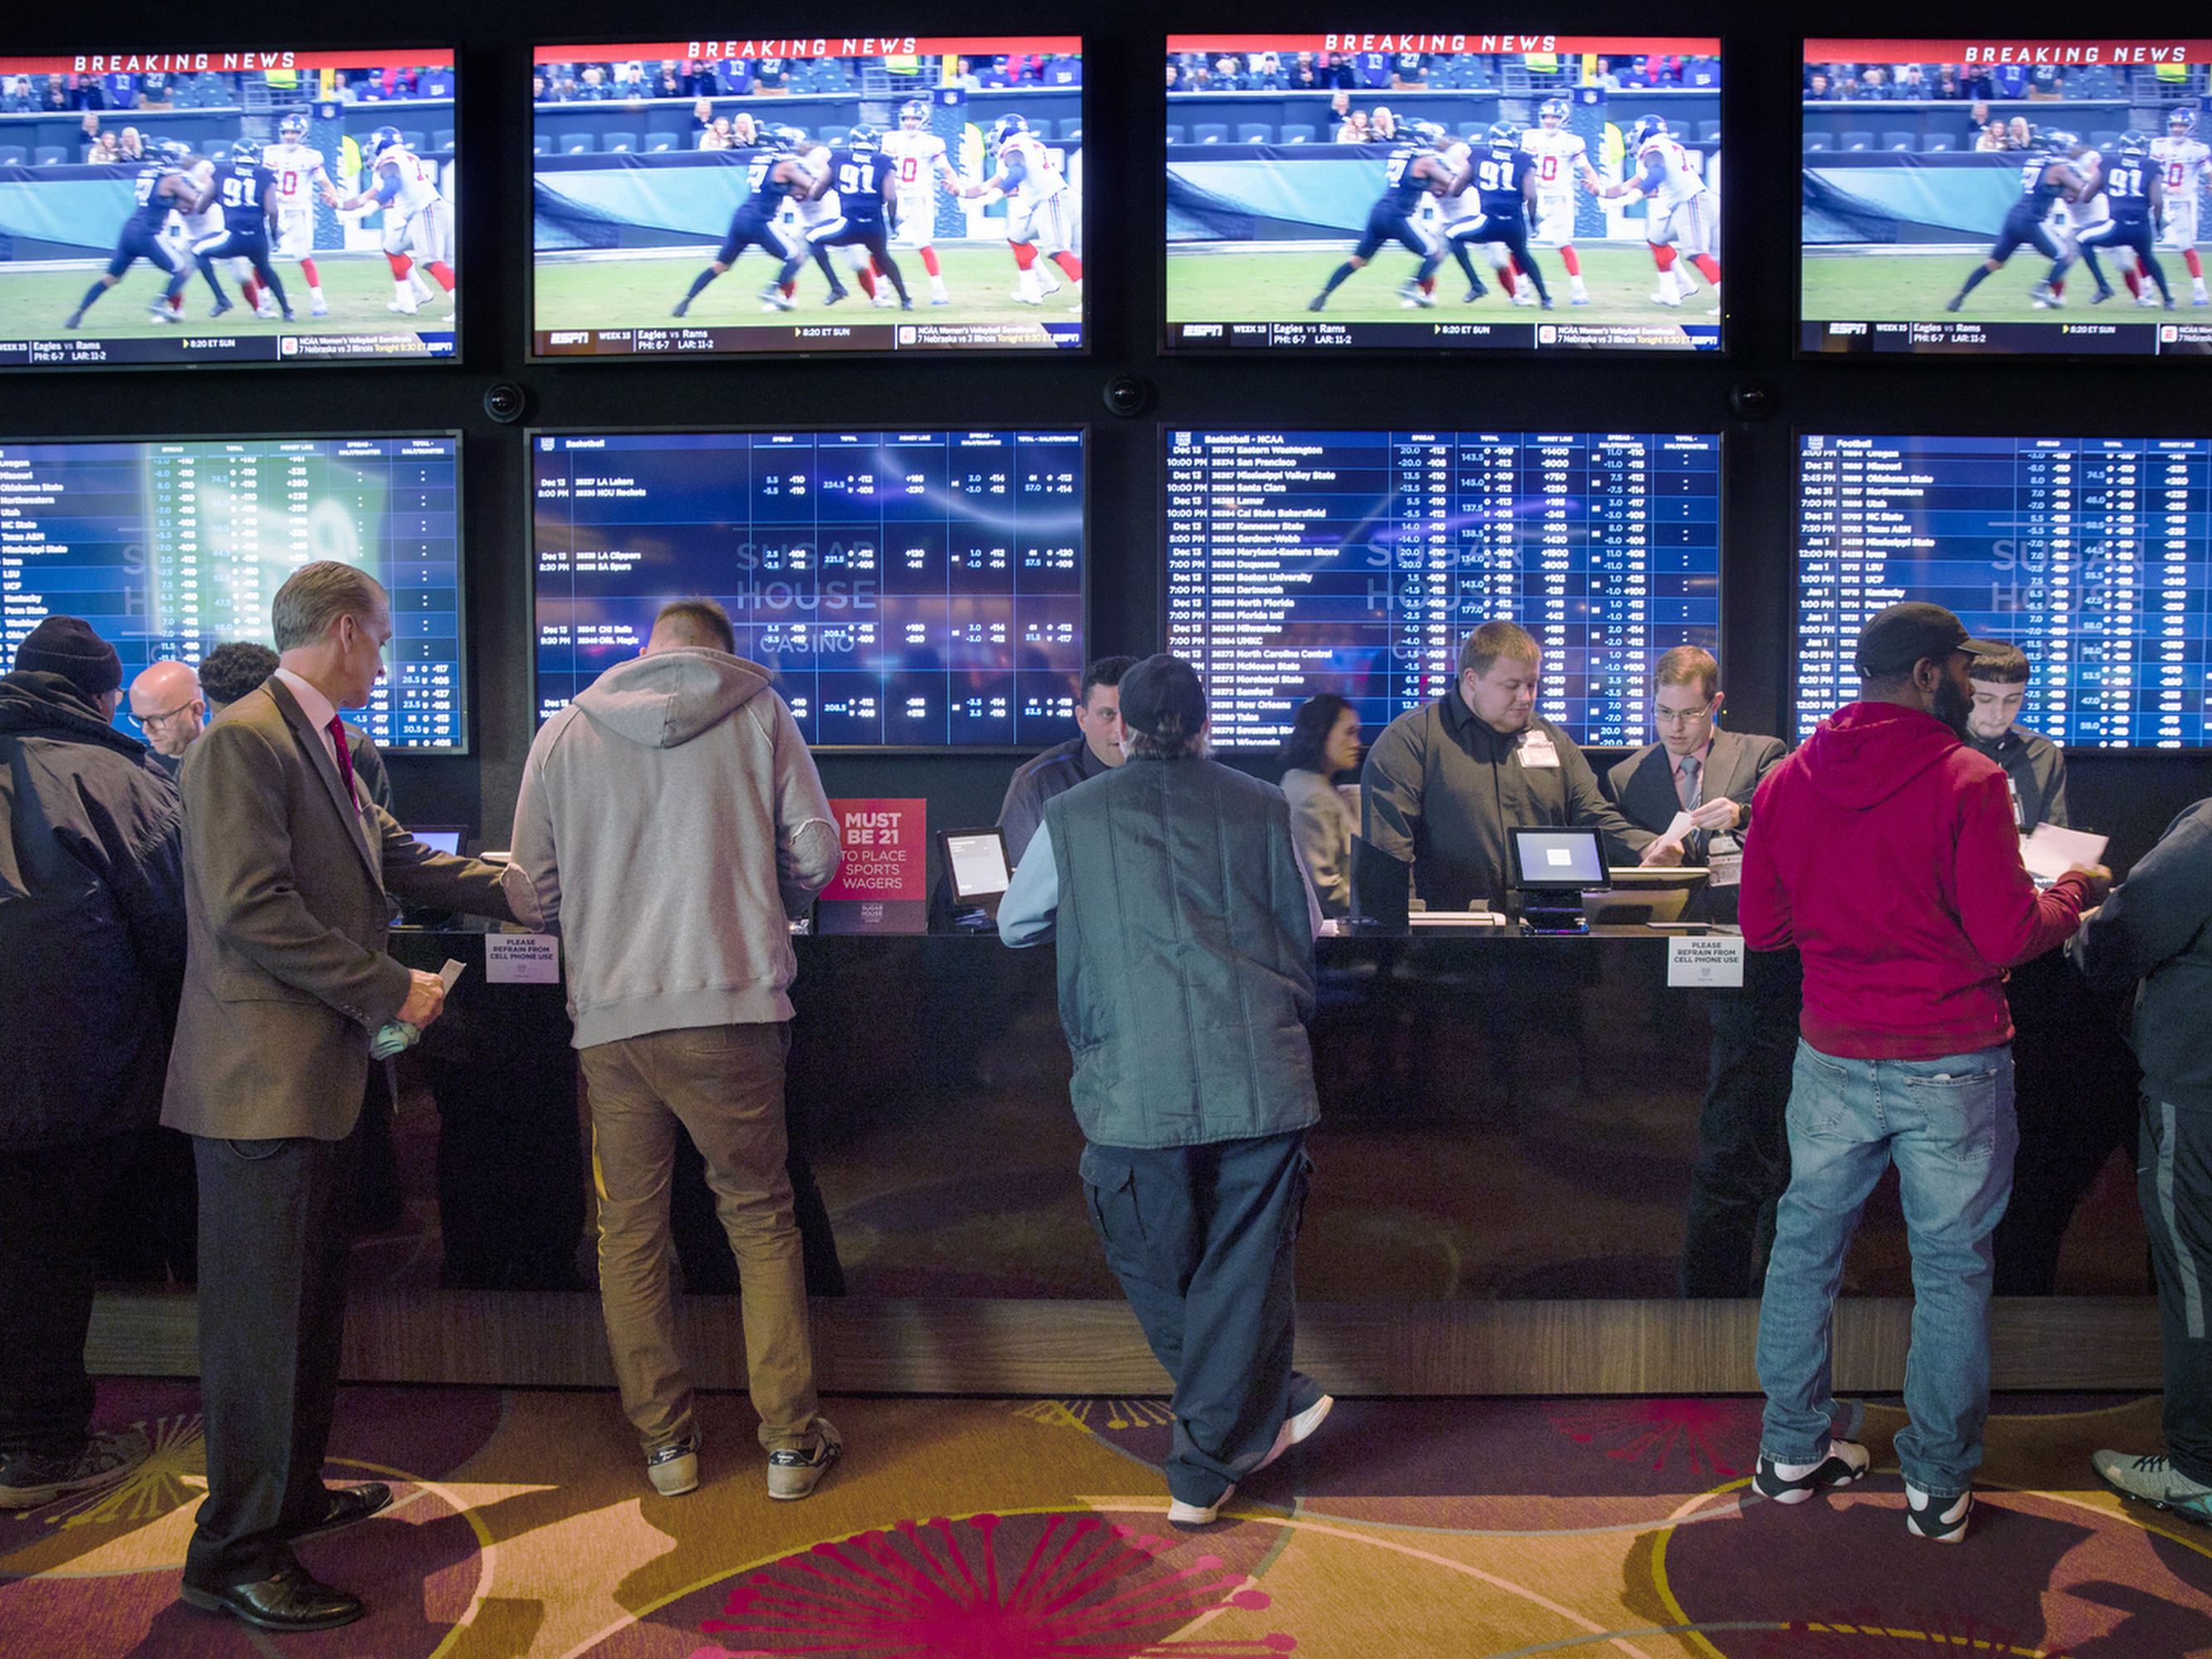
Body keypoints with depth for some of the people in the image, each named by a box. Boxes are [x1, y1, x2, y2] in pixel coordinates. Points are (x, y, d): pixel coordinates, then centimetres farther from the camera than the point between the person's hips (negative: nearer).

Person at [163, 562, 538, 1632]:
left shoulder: (321, 747, 15)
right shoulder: (245, 740, -15)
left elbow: (393, 858, 20)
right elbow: (251, 908, -23)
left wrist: (516, 893, 18)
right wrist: (388, 991, -18)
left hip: (319, 1074, 10)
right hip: (264, 1079, -10)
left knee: (311, 1298, 20)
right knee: (262, 1313, -2)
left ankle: (292, 1494, 35)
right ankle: (234, 1555, 10)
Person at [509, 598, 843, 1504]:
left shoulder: (563, 734, 8)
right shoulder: (758, 711, 3)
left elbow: (535, 886, 8)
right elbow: (815, 851, -1)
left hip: (609, 1017, 2)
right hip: (732, 1008, -1)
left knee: (629, 1232, 13)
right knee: (760, 1219, 10)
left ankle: (665, 1441, 22)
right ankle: (791, 1441, 15)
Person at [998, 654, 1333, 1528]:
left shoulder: (1071, 815, 8)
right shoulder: (1262, 806, 10)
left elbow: (1015, 924, 23)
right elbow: (1308, 930, 21)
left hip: (1135, 1088, -1)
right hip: (1260, 1077, 1)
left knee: (1158, 1270, 19)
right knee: (1242, 1269, 11)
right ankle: (1205, 1473, 20)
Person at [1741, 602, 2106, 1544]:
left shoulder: (1787, 780, 1)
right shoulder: (1966, 780, -13)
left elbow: (1762, 928, 7)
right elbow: (2006, 938, -13)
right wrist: (2072, 893, 7)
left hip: (1832, 1058, 4)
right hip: (1952, 1062, -4)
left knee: (1806, 1245, 16)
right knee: (1952, 1266, 9)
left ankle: (1791, 1451, 27)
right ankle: (1937, 1485, 20)